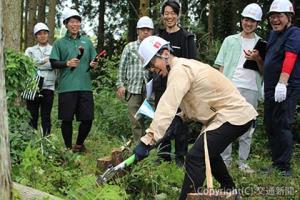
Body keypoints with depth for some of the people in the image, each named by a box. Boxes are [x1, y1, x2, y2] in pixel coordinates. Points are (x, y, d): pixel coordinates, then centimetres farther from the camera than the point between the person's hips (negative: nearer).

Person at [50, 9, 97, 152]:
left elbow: (93, 61, 18)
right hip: (66, 87, -2)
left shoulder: (87, 41, 15)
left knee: (87, 119, 2)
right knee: (67, 119, 2)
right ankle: (68, 147, 19)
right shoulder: (59, 43, 7)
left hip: (85, 86, 2)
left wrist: (93, 64, -4)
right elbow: (53, 63, 2)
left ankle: (79, 144, 24)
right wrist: (67, 63, -14)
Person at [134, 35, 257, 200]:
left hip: (234, 116, -11)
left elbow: (167, 107, -29)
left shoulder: (180, 70, -17)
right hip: (237, 114, 11)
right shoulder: (184, 66, 13)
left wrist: (147, 141, -34)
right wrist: (181, 118, -3)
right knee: (208, 152, 29)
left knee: (195, 157, -20)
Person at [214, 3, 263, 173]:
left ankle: (243, 162, 8)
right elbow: (222, 67, 10)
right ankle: (225, 160, 4)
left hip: (251, 90, 0)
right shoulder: (230, 41, 13)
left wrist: (258, 59, -9)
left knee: (247, 128, 2)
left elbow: (264, 71, 9)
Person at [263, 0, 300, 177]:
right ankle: (276, 163, 23)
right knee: (270, 127, 13)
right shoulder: (273, 34, 18)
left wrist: (282, 83, -35)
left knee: (282, 127, -8)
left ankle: (284, 167, -1)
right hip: (271, 89, 9)